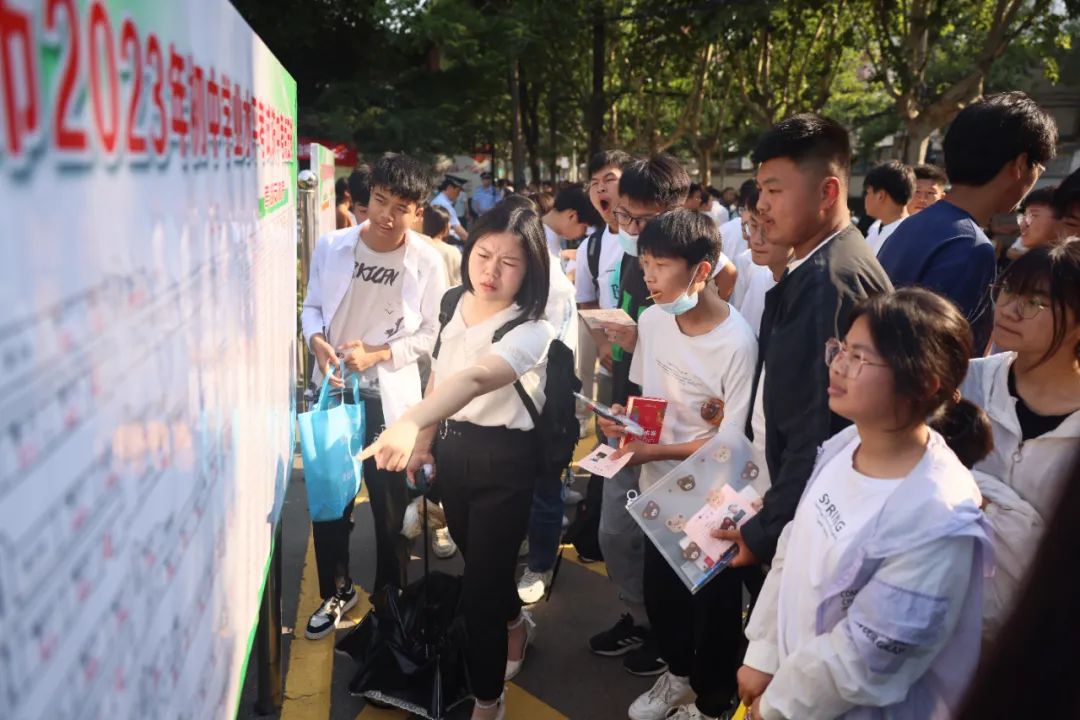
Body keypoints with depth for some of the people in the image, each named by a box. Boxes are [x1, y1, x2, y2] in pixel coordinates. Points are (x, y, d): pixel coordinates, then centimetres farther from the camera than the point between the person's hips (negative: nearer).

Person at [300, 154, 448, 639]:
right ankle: (336, 592, 37)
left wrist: (377, 355, -17)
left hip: (390, 396, -2)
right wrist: (317, 341, -15)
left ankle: (390, 597, 34)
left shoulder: (427, 261, -12)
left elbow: (430, 333, -5)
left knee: (390, 504, 10)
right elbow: (312, 306, 5)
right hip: (333, 389, 3)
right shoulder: (331, 246, -6)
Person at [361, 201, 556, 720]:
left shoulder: (532, 331, -25)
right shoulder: (454, 305, -3)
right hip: (451, 450, 7)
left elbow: (476, 379, -45)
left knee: (479, 588, 0)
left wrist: (410, 422, -60)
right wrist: (420, 439, 11)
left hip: (504, 462, -6)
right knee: (477, 559, 26)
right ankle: (515, 623, 58)